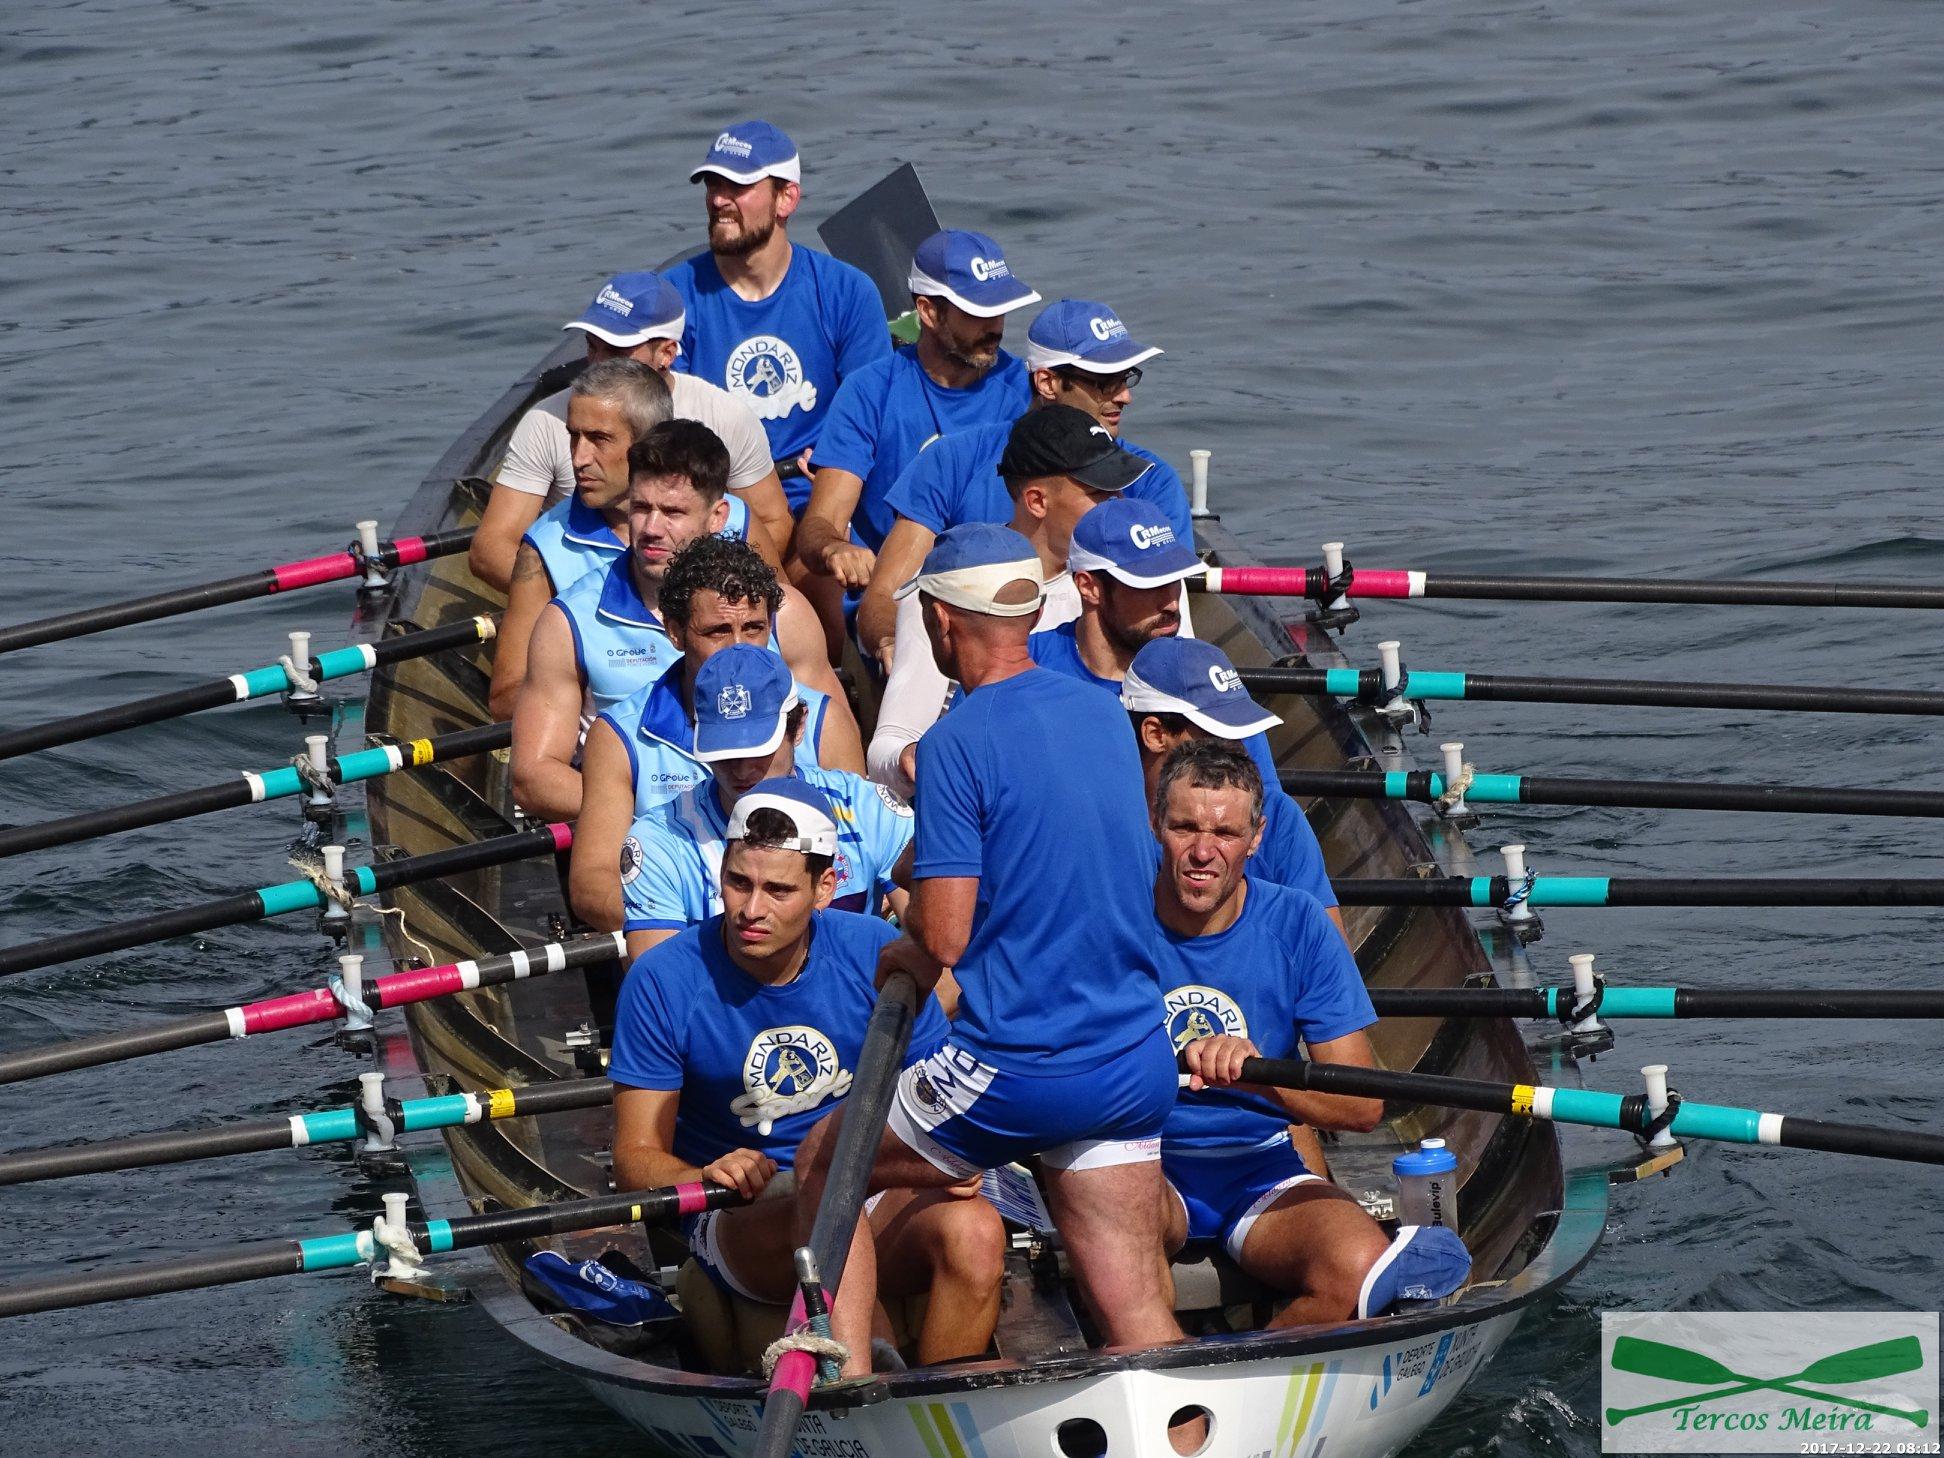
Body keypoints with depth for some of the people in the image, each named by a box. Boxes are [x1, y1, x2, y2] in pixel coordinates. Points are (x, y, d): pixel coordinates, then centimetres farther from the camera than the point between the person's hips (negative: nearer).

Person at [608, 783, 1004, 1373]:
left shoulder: (875, 955, -4)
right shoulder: (664, 981, -9)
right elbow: (636, 1158, -7)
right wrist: (709, 1178, -29)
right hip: (740, 1220, -2)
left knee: (974, 1229, -29)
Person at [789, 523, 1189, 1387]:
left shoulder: (961, 743, -13)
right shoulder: (1105, 715, 10)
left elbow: (942, 937, -15)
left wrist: (900, 954, 7)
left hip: (1016, 1070, -6)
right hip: (1137, 1064, 6)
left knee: (824, 1170, 16)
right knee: (1137, 1316, 5)